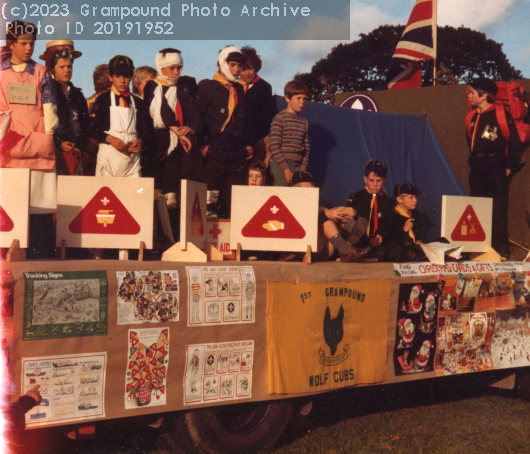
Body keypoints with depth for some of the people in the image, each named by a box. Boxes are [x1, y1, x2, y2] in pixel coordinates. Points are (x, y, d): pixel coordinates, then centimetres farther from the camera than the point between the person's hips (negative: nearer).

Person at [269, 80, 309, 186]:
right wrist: (286, 169, -11)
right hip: (281, 166, -5)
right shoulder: (279, 119, -3)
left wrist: (303, 169, 0)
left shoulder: (304, 122, 14)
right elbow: (274, 147, -9)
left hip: (298, 167, 5)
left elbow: (306, 149, 13)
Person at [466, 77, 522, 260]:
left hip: (497, 169, -6)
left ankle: (501, 252, 2)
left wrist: (509, 167, -6)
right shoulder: (473, 118, 12)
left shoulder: (502, 114, -7)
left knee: (498, 212, -5)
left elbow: (515, 143, -5)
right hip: (477, 170, 7)